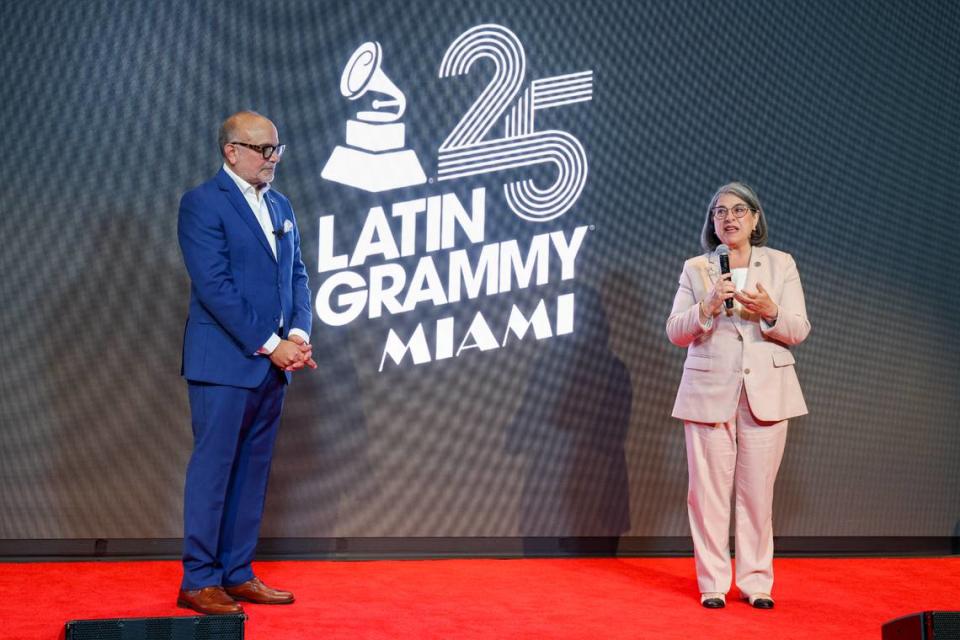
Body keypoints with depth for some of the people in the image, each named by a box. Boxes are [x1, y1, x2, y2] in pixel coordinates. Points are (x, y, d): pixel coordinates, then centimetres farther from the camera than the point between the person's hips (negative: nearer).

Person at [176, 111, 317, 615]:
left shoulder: (281, 207, 15)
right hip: (224, 361, -7)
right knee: (213, 469, -2)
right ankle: (198, 582, 6)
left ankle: (238, 574, 19)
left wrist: (298, 333, -4)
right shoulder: (202, 204, -8)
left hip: (272, 363, 7)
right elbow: (214, 286, -16)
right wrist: (269, 344, -17)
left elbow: (297, 275, 14)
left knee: (253, 471, 11)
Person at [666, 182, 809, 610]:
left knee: (758, 491, 3)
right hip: (709, 392, 0)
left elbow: (799, 330, 2)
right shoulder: (695, 269, 8)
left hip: (765, 392, 0)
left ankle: (756, 582, 14)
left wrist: (770, 312, -19)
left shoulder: (781, 265, 8)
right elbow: (675, 332, 1)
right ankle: (713, 583, 9)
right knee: (709, 490, 0)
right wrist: (707, 308, -17)